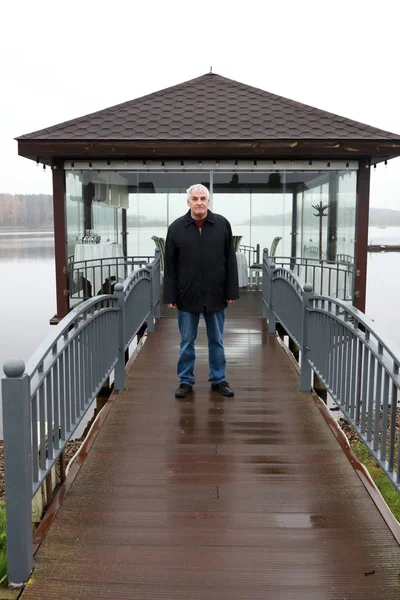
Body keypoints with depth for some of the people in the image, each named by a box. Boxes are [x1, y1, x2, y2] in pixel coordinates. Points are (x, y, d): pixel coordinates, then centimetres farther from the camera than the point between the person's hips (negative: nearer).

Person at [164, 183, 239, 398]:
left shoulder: (222, 224, -1)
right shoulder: (176, 227, -1)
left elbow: (230, 261, 1)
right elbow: (170, 265, 0)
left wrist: (231, 291, -2)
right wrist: (170, 295, -3)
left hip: (215, 295, 1)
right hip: (187, 296, 0)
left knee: (217, 341, 12)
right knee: (186, 342, 10)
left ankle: (219, 379, 25)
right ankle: (186, 381, 22)